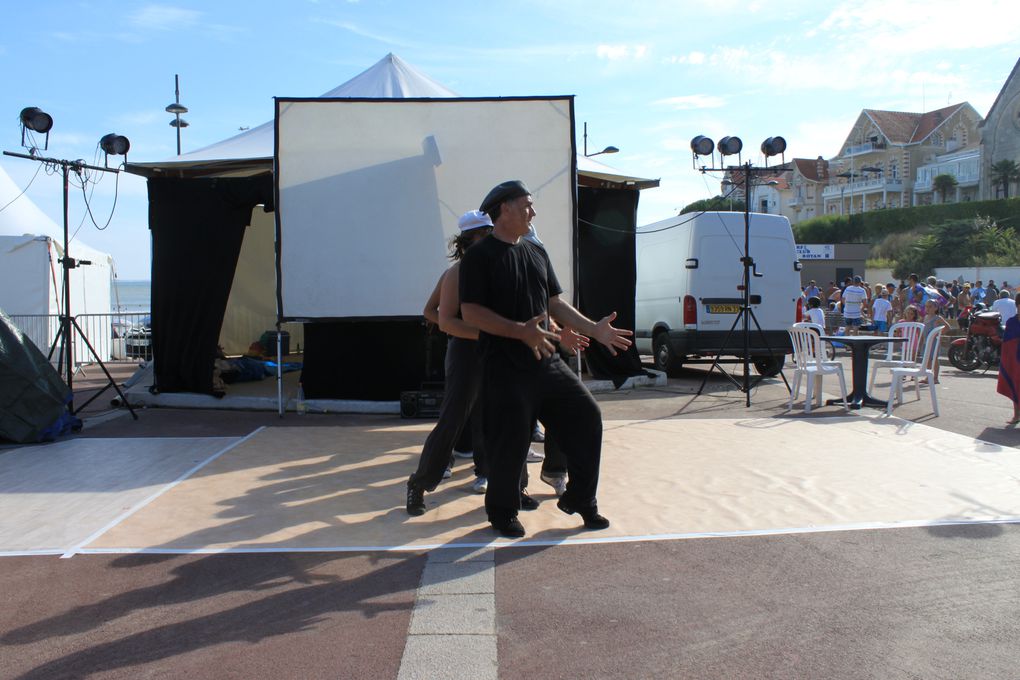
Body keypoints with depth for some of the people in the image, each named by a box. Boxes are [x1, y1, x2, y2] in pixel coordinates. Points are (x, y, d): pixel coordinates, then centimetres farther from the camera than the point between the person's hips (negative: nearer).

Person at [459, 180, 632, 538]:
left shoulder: (536, 253, 15)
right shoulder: (480, 256, -7)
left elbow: (555, 302, 17)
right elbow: (471, 312, -15)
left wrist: (594, 329, 5)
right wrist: (521, 331, -25)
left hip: (547, 361, 7)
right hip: (506, 369, -7)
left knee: (586, 417, 5)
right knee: (509, 443, -1)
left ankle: (580, 499, 21)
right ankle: (502, 512, 23)